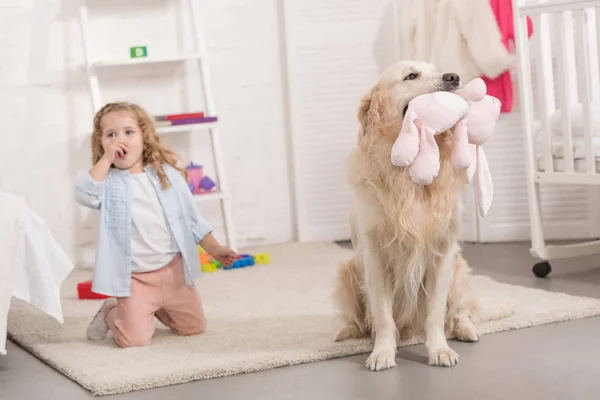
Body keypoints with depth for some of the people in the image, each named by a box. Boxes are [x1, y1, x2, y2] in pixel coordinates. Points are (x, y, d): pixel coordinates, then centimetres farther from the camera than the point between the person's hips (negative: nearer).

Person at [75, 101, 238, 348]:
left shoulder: (168, 175, 0)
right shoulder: (108, 181, -8)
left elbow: (191, 217, 8)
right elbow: (84, 195, -30)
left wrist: (214, 249, 4)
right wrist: (106, 159, -27)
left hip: (173, 269, 4)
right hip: (134, 278, -3)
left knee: (194, 326, 13)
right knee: (134, 339, -13)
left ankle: (157, 307, 40)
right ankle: (110, 312, 19)